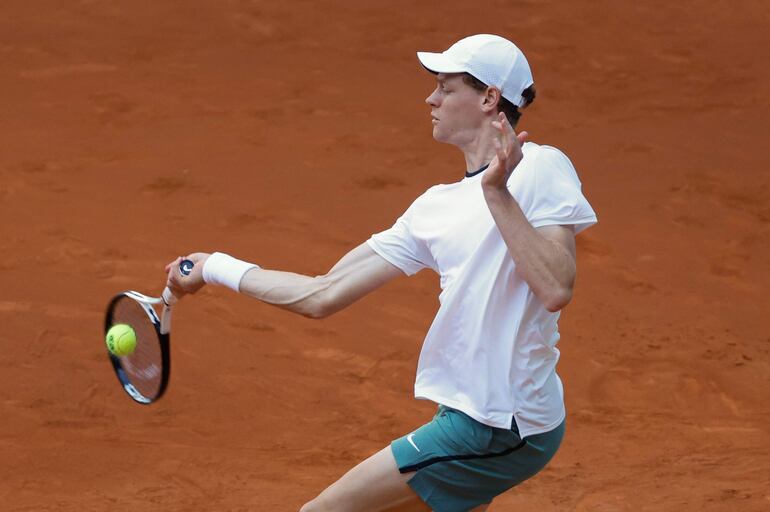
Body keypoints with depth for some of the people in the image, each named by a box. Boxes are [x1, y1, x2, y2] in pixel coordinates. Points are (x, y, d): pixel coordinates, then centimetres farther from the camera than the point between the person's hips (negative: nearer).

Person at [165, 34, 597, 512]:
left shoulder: (541, 168, -10)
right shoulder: (438, 206, 11)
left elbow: (556, 290, -24)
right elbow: (324, 295, 12)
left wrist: (498, 194, -23)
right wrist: (214, 268, 15)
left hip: (499, 430, -8)